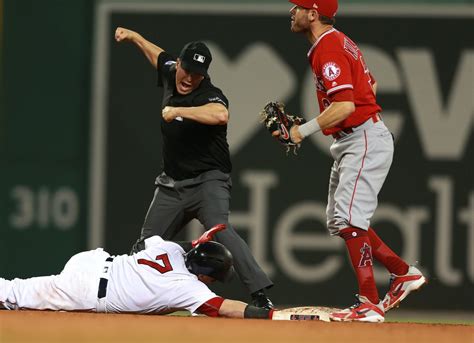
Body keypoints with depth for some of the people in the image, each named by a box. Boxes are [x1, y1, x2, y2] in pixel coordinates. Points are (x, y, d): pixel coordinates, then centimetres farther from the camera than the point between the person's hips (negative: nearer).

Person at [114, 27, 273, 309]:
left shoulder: (209, 95, -19)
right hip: (172, 185, 7)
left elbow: (221, 115, -44)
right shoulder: (170, 74, 3)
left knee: (218, 229, -29)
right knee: (147, 245, 9)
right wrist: (133, 37, 38)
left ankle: (261, 294, -36)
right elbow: (159, 55, 28)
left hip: (209, 181, -7)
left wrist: (178, 111, -38)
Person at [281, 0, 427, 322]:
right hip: (349, 143, 11)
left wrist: (303, 131, -21)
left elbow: (344, 105, -27)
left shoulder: (329, 49, -17)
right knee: (339, 221, 15)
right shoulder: (339, 42, 16)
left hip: (365, 140, -11)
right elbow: (370, 85, 25)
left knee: (349, 218, -17)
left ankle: (370, 304, -20)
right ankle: (404, 273, 21)